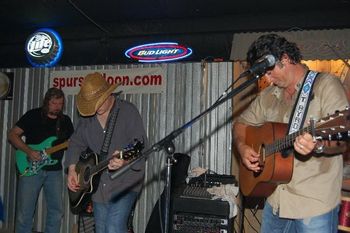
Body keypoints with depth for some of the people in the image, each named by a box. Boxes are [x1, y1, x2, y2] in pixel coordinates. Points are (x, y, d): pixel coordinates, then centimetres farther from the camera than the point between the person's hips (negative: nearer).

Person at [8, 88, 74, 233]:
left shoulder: (65, 121, 8)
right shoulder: (33, 115, -2)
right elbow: (12, 134, -4)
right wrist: (28, 151, -16)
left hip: (54, 170, 3)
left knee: (56, 210, 7)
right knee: (25, 212, 2)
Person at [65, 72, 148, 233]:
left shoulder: (128, 111, -12)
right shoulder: (87, 116, 7)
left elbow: (141, 144, -19)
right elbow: (76, 143, 16)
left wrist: (125, 160, -38)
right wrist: (72, 169, 3)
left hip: (124, 183, -7)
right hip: (98, 185, 7)